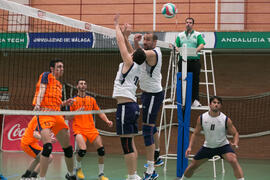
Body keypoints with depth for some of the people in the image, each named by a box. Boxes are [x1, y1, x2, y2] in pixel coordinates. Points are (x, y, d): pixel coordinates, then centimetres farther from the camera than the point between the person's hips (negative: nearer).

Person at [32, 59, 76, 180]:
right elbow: (42, 90, -9)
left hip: (57, 115, 8)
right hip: (44, 113, -8)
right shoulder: (46, 75, 7)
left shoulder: (59, 84, 26)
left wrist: (64, 103, 13)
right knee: (48, 146, -24)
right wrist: (37, 104, -25)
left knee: (68, 147, 9)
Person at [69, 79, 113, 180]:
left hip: (91, 128, 3)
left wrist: (107, 120, 0)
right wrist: (77, 112, -12)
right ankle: (78, 168, 6)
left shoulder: (91, 100, 16)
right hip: (78, 128, -3)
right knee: (82, 149, -24)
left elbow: (99, 112, 17)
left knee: (101, 149, -11)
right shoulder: (73, 100, 8)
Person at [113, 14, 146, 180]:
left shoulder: (129, 64, -5)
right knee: (130, 143, 12)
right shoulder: (137, 68, 15)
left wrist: (117, 25, 12)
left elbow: (121, 42, 1)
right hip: (133, 105, 9)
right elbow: (129, 48, 30)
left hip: (126, 106, -9)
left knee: (127, 144, -9)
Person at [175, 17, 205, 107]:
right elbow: (176, 46, 7)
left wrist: (196, 50, -27)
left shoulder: (197, 35, 7)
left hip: (194, 60, -2)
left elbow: (202, 45, -8)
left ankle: (195, 100, 2)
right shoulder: (180, 35, 15)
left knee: (195, 81, -2)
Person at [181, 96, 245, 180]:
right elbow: (195, 134, 2)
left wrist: (235, 143, -28)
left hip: (223, 145, -3)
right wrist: (190, 147, -10)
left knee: (234, 161, -29)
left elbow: (235, 133, -7)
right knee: (192, 165, 9)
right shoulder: (201, 118, -11)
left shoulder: (226, 120, -17)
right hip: (207, 147, 3)